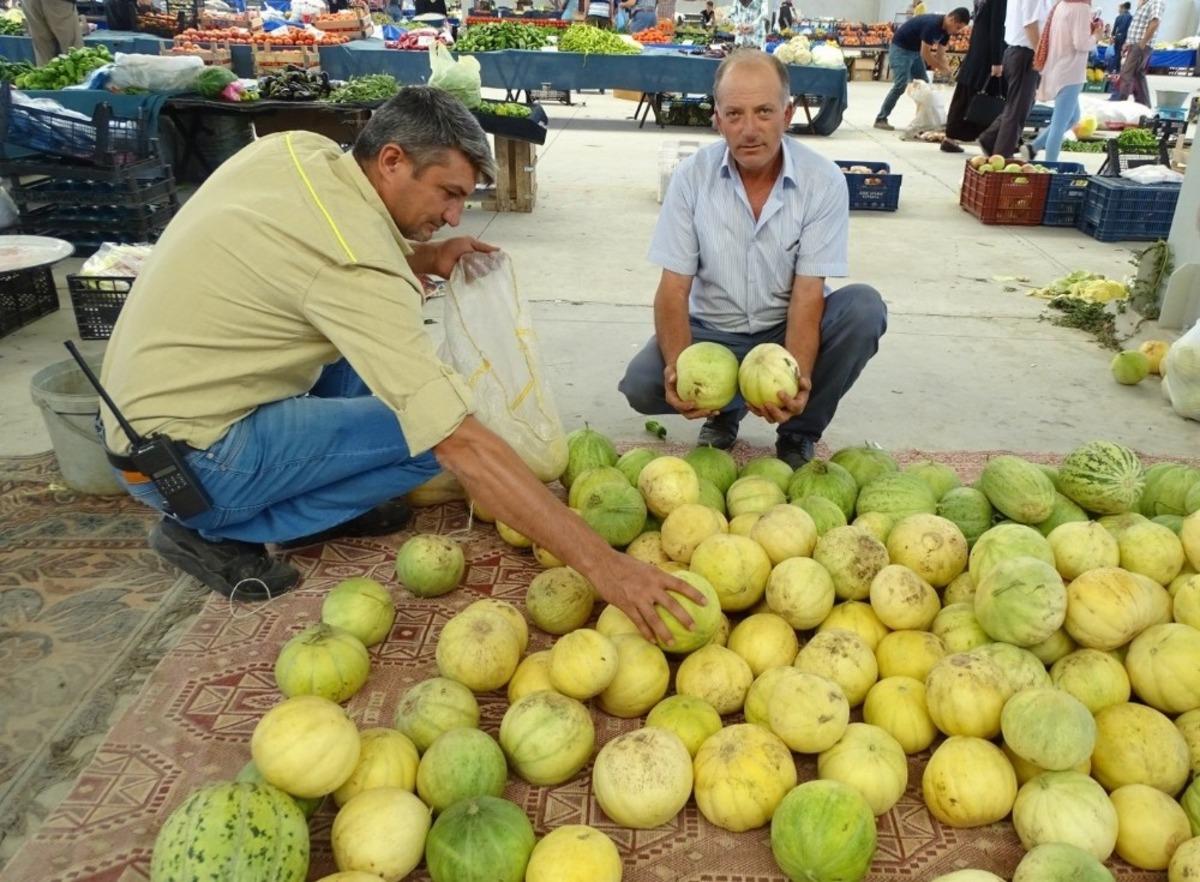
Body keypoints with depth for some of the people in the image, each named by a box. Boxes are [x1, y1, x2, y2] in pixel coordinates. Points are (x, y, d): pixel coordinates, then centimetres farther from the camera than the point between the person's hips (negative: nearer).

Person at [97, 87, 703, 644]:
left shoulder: (296, 148, -4)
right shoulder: (359, 265, -28)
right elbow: (463, 445, -33)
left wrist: (426, 257, -3)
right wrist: (599, 563, -31)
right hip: (184, 462, -8)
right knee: (438, 432, -14)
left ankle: (318, 503, 14)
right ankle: (216, 533, -3)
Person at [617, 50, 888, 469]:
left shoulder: (824, 180, -14)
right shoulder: (691, 176, -11)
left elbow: (808, 293, -17)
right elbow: (673, 288, -13)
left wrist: (797, 376, -35)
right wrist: (680, 367, -32)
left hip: (788, 328, 0)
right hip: (713, 330, 0)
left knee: (864, 308, -28)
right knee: (641, 384, -26)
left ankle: (799, 431, -5)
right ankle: (725, 410, 10)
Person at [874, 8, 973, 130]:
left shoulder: (946, 30, -2)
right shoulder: (932, 24, -28)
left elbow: (940, 55, 4)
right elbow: (925, 54, -26)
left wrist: (949, 73, -11)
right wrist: (944, 69, -19)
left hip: (915, 51, 9)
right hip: (900, 48, -9)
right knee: (901, 85, -17)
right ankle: (880, 119, -11)